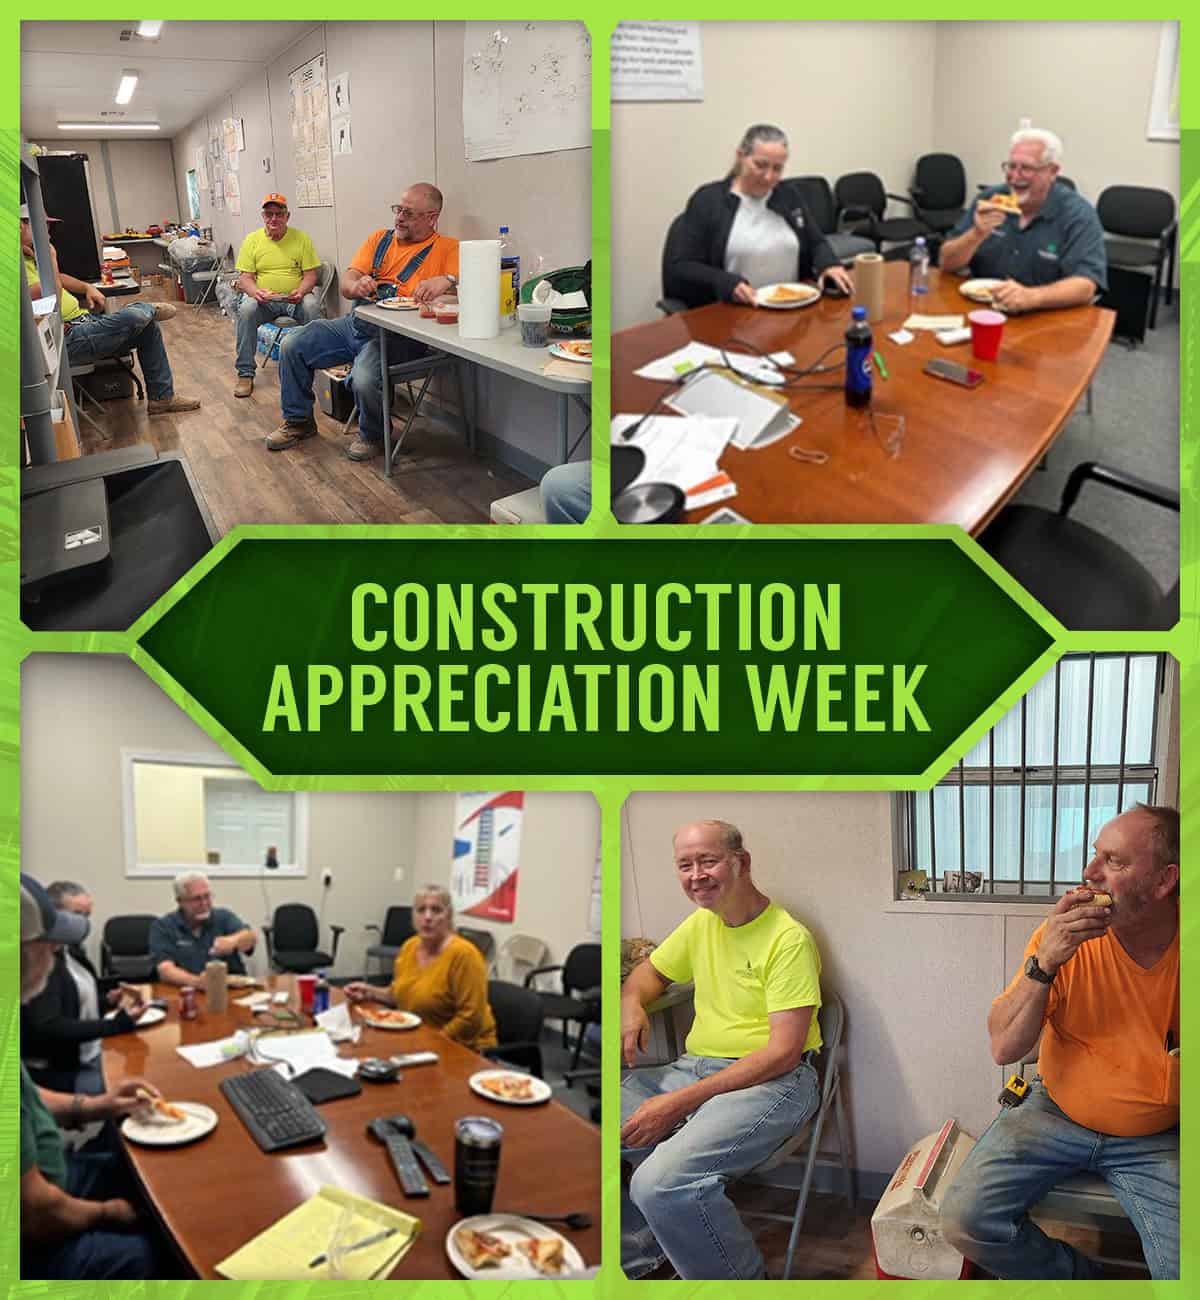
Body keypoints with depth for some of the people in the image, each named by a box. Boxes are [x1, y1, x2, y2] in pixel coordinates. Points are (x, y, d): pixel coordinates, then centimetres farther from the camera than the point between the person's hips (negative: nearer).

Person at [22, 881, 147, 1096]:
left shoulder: (71, 948, 8)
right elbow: (48, 1028, -25)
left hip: (91, 1056, 9)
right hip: (61, 1071, -9)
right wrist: (116, 1024, -27)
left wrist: (107, 1000, 2)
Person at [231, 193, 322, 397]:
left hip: (294, 299, -1)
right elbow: (245, 278, 2)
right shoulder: (252, 240, 5)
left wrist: (301, 291, -21)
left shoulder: (301, 239, 3)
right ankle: (245, 374, -22)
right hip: (263, 300, 1)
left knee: (312, 306, -33)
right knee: (246, 309, -30)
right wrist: (255, 292, -22)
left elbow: (310, 275, 1)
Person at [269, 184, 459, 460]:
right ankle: (298, 421, 17)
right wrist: (356, 286, -17)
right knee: (292, 344, -2)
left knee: (365, 378, -33)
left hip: (398, 337, -7)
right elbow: (346, 283, 8)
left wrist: (446, 281, -38)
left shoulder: (447, 248, 0)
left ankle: (372, 435, -1)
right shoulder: (380, 239, 16)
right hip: (355, 323, 7)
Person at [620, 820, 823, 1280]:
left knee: (660, 1183, -32)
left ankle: (744, 1281, -5)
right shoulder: (701, 923, 10)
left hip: (771, 1082, -7)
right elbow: (649, 971, 27)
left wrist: (681, 1103, -22)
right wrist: (630, 1005, 0)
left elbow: (783, 1052, -18)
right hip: (694, 1066, 7)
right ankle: (642, 1256, 11)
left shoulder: (788, 939, -13)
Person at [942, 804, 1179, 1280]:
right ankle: (1079, 1277, 12)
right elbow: (1004, 1049, -13)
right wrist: (1044, 964, -26)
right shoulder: (1065, 934, -11)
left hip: (1156, 1141, -1)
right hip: (1055, 1113, 1)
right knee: (964, 1219, -15)